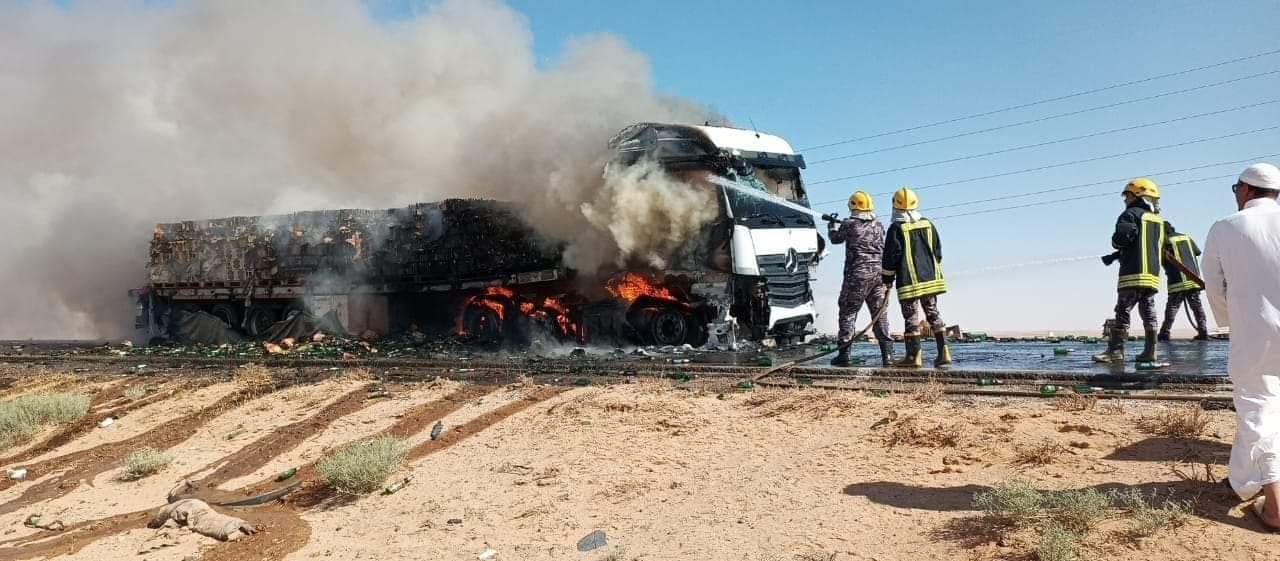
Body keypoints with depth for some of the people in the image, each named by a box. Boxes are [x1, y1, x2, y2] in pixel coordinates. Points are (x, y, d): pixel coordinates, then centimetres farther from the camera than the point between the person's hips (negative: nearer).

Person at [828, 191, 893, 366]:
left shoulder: (849, 225, -6)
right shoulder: (878, 225, 7)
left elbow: (835, 238, 11)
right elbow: (882, 247, 17)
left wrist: (832, 225, 32)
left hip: (857, 274, -4)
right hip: (878, 273, 4)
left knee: (848, 313, 5)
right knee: (880, 314, 7)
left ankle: (843, 355, 4)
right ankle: (887, 355, 4)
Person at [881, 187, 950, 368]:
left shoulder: (896, 228, -10)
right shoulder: (928, 225, 7)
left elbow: (891, 255, -10)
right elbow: (938, 252, 12)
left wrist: (887, 279, 0)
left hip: (908, 281, -5)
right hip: (930, 278, 6)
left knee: (911, 316, 0)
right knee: (933, 312, 12)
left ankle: (915, 356, 2)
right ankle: (943, 352, 9)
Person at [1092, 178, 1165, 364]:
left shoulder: (1131, 214, -5)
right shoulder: (1159, 220, 18)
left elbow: (1120, 239, -19)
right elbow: (1162, 250, 23)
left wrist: (1116, 244, 5)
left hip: (1133, 274, -7)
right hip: (1153, 275, 7)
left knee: (1122, 311, -7)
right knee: (1149, 313, 8)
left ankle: (1116, 350, -9)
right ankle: (1150, 351, 7)